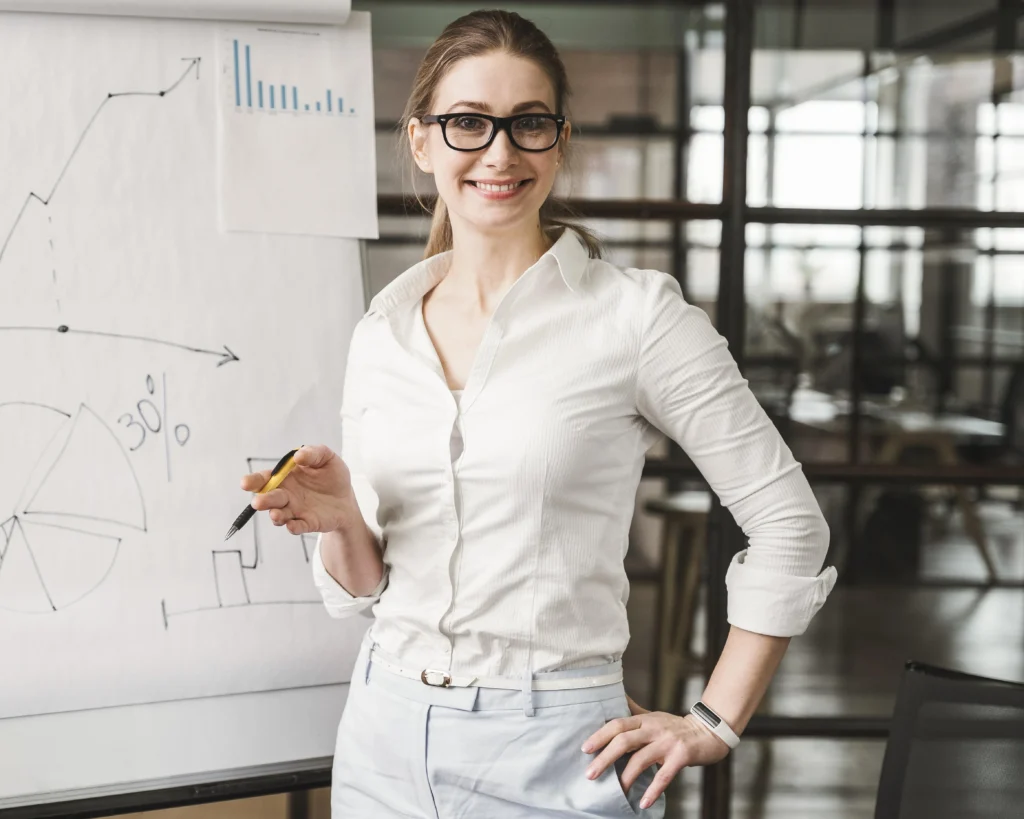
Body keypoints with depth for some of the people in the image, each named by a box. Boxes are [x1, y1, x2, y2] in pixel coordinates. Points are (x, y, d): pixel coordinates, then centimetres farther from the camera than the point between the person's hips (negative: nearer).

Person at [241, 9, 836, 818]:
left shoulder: (634, 315, -9)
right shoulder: (382, 333, 5)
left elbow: (788, 521, -6)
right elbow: (365, 585, 11)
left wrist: (714, 725, -6)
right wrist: (342, 519, -11)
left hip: (552, 751, -4)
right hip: (386, 730, 5)